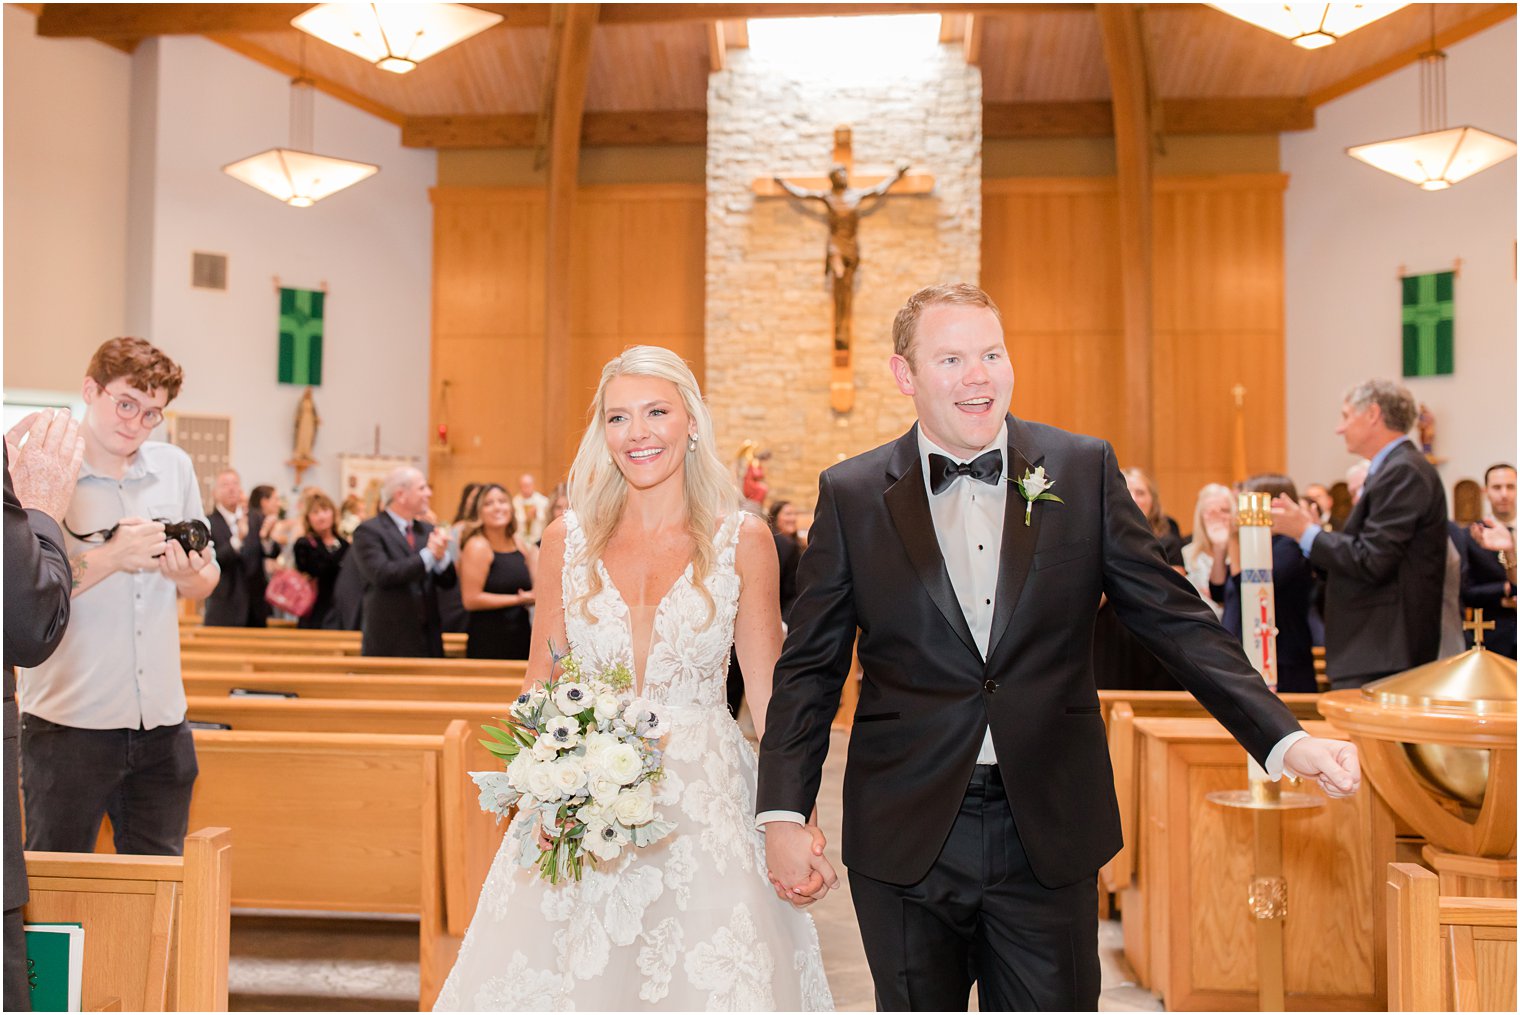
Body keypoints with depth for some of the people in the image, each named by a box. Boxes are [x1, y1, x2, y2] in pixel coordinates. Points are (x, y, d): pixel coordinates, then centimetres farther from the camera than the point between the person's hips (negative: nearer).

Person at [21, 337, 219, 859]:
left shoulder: (175, 467, 9)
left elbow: (207, 580, 15)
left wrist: (187, 574, -6)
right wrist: (112, 557, -20)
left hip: (162, 721, 4)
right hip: (68, 723, -4)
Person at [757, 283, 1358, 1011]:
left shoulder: (1083, 472, -1)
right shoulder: (851, 495, -2)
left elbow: (1177, 621, 0)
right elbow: (810, 668, 1)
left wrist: (1286, 740, -11)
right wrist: (783, 815, -6)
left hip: (1049, 835, 1)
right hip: (905, 838, 0)